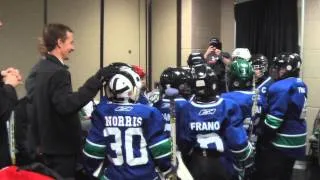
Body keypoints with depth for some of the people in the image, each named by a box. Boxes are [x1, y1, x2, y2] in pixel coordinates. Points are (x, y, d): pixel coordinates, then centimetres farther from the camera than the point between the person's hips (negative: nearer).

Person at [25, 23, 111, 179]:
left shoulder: (36, 69, 11)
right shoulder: (58, 72, -19)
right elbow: (66, 105, -33)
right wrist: (96, 81, -35)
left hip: (41, 146, 10)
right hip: (59, 148, -10)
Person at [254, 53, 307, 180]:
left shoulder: (281, 87, -21)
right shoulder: (301, 85, 7)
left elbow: (274, 120, -23)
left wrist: (262, 139, -13)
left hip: (280, 144, -9)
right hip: (297, 142, 9)